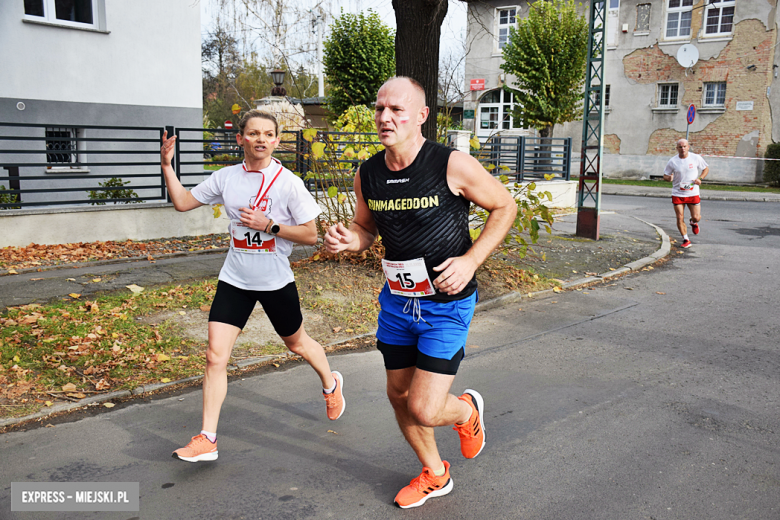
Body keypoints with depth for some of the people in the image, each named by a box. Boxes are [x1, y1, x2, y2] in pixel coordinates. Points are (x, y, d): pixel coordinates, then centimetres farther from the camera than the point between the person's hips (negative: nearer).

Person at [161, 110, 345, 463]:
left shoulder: (289, 182, -11)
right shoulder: (225, 178, -1)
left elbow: (311, 235, -10)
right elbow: (182, 202, 8)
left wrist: (269, 225, -20)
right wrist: (167, 164, -3)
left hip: (277, 282, -2)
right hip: (234, 281, 3)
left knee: (297, 343, 19)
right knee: (215, 355, -7)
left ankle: (331, 384, 50)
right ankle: (207, 439, 4)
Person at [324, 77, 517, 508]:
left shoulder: (453, 166, -18)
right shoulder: (367, 175, -3)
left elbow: (504, 206, -5)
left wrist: (471, 260, -16)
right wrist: (348, 239, -11)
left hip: (447, 302, -5)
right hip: (397, 299, 5)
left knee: (423, 410, -8)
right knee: (399, 395, 15)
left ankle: (468, 411, 30)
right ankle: (434, 473, 42)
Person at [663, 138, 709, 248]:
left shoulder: (696, 158, -2)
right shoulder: (672, 161, -3)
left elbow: (706, 169, 12)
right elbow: (665, 176, 4)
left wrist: (700, 179, -6)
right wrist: (669, 178, -20)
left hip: (693, 193, 0)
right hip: (677, 194, 0)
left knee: (696, 217, -1)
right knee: (680, 218, -4)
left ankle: (693, 222, 37)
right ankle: (686, 240, 12)